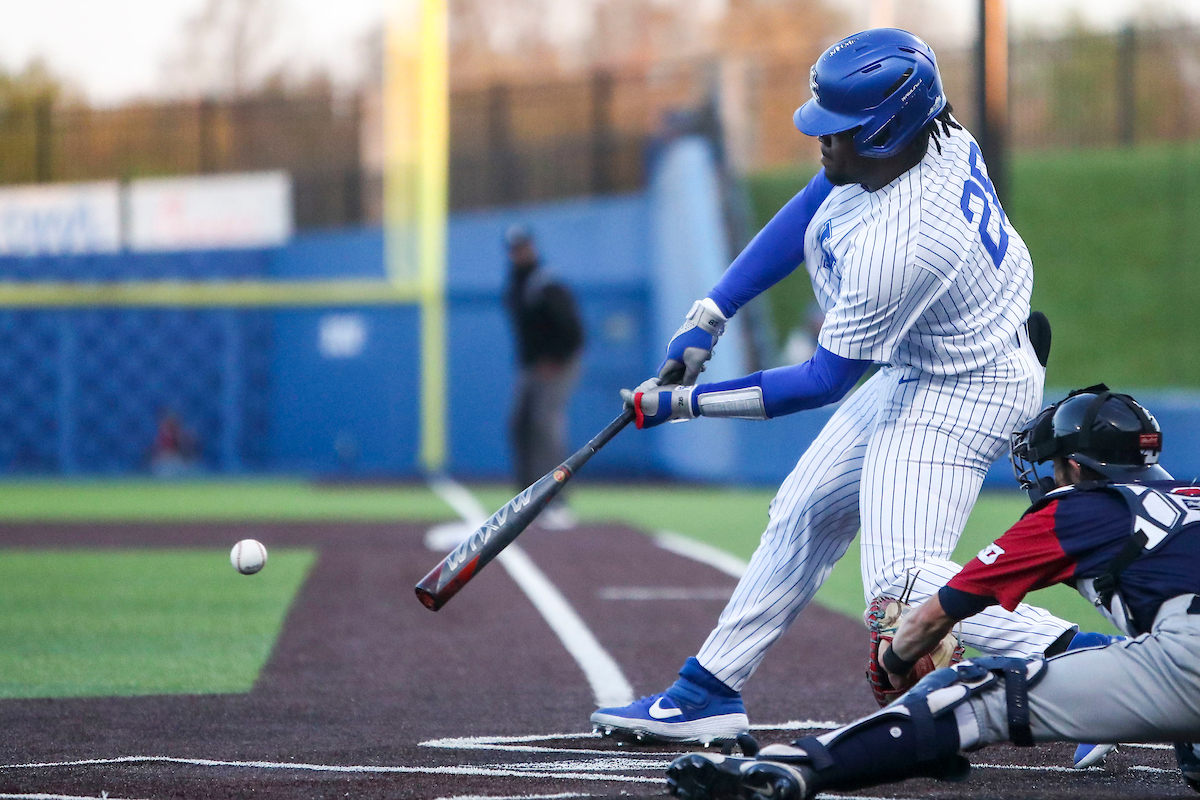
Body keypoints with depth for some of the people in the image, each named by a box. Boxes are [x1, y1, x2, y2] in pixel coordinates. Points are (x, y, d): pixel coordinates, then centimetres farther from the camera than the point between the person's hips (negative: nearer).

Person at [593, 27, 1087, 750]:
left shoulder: (892, 247, -35)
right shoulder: (932, 134, -11)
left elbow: (824, 382, -22)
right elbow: (809, 209, 5)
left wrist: (685, 403, -15)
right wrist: (709, 318, 1)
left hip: (959, 395, -10)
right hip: (914, 371, 10)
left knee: (902, 584, -20)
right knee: (807, 512, 19)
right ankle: (707, 693, 30)